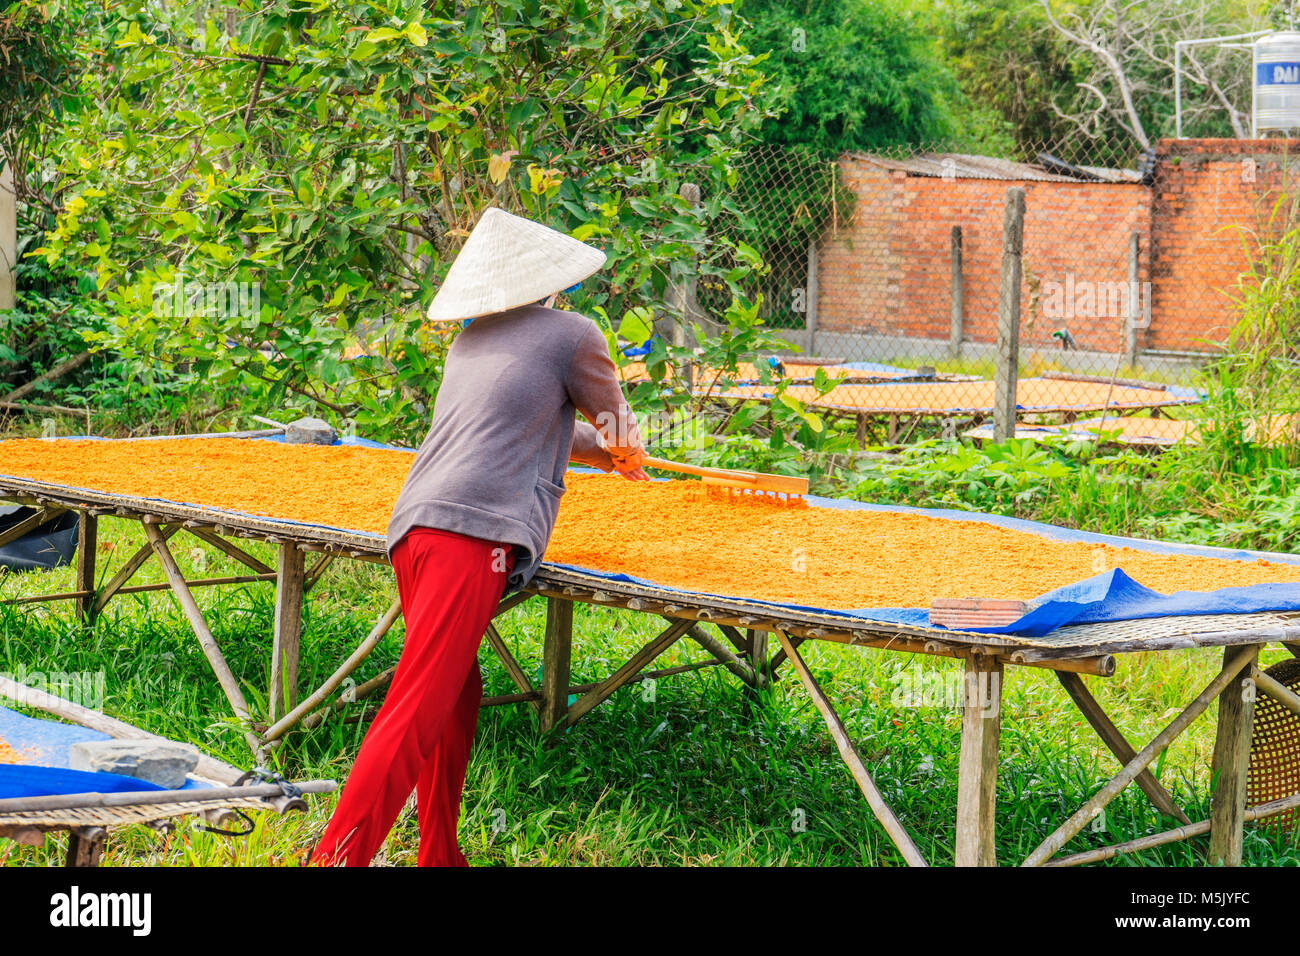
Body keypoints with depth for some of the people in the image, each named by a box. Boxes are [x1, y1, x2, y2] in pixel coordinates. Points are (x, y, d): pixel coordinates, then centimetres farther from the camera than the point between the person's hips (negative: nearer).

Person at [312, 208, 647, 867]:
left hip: (414, 522, 7)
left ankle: (439, 857, 19)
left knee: (457, 695, 17)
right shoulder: (573, 335, 10)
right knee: (414, 715, -14)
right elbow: (616, 424, 28)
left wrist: (605, 456, 51)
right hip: (473, 531, -7)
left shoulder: (468, 343, 28)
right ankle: (338, 856, -23)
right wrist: (629, 456, 49)